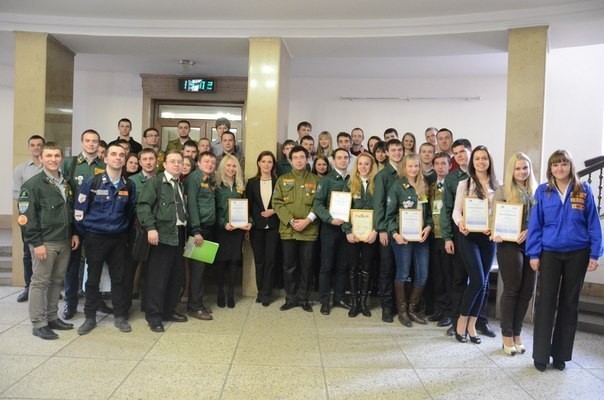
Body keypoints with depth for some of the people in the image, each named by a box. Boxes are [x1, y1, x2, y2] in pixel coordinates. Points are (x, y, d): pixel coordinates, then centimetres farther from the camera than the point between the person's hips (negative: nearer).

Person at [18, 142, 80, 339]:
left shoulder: (66, 183, 13)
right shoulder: (32, 185, -8)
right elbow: (26, 216, -13)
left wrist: (74, 233, 9)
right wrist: (36, 242, -17)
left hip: (64, 241, 6)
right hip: (44, 242, -6)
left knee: (57, 281, 13)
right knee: (40, 282, 2)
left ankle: (52, 317, 25)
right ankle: (39, 324, 10)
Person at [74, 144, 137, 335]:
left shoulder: (129, 186, 2)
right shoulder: (92, 183, -7)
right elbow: (79, 210, -3)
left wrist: (124, 231, 11)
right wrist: (84, 234, 1)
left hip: (119, 239, 2)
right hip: (95, 238, -2)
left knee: (119, 278, 7)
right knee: (93, 278, 7)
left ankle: (120, 316, 20)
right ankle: (90, 317, 20)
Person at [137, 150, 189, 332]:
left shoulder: (181, 185, 18)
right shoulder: (155, 182, -3)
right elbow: (143, 206, -12)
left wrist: (186, 232, 10)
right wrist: (151, 228, -22)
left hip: (179, 234, 7)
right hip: (161, 234, -7)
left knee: (175, 276, 12)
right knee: (157, 277, -2)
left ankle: (169, 311, 25)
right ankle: (154, 315, 8)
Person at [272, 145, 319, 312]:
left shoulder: (315, 180, 7)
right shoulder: (282, 179, 8)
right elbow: (277, 203, -1)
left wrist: (307, 220, -12)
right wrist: (291, 221, -12)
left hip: (309, 230, 0)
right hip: (288, 229, 1)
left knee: (306, 266, 6)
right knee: (289, 266, 6)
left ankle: (303, 298, 18)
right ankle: (290, 298, 18)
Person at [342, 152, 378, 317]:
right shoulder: (350, 184, 4)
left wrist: (375, 230, -12)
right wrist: (348, 231, -11)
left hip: (370, 233, 0)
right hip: (352, 233, 0)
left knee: (366, 267, 8)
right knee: (353, 267, 6)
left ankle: (363, 301, 18)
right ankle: (354, 302, 15)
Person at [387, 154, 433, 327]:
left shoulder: (424, 187, 12)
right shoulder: (397, 186, -2)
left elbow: (429, 212, 14)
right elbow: (390, 214, -5)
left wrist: (428, 227, -4)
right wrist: (395, 233, -16)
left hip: (421, 236, 5)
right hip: (403, 237, -5)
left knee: (422, 275, 5)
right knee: (402, 274, 2)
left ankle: (412, 308, 21)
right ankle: (402, 311, 16)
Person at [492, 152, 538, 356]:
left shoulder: (536, 192, 10)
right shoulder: (503, 190, 0)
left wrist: (529, 231, -13)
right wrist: (495, 234, -21)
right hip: (509, 245, -4)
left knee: (526, 291, 7)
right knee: (512, 290, 0)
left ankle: (517, 333, 21)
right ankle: (507, 336, 11)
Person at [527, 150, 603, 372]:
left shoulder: (584, 190, -1)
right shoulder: (542, 191, -1)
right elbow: (535, 224, -1)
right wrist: (534, 254, -5)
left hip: (577, 254, 1)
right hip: (549, 253, -1)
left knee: (569, 303, 10)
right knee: (546, 302, 0)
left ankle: (561, 354, 23)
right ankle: (541, 355, 11)